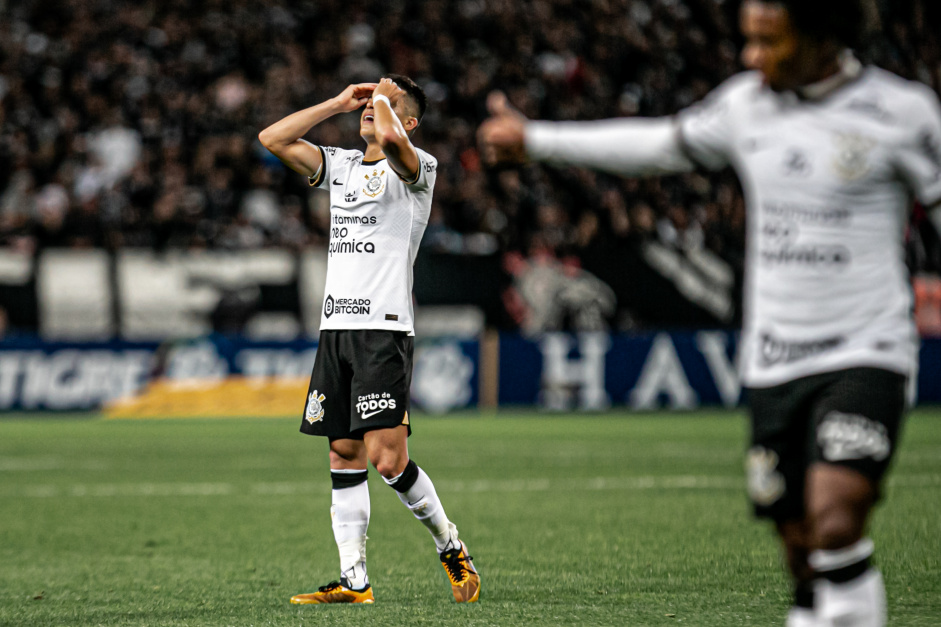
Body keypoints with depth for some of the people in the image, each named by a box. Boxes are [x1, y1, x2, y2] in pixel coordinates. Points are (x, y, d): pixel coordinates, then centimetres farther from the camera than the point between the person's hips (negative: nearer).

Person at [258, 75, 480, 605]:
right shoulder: (342, 166, 19)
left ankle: (451, 547, 7)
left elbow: (389, 139, -24)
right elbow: (273, 139, 15)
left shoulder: (418, 167, -2)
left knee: (387, 458, -13)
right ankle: (354, 581, 6)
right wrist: (339, 104, 13)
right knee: (345, 454, 4)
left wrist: (384, 97, -4)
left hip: (384, 328, -7)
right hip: (336, 325, 7)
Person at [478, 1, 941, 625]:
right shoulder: (748, 103, 8)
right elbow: (663, 145, 22)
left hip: (865, 359, -5)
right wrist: (536, 140, 28)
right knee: (804, 554, 3)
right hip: (775, 366, 5)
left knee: (834, 527, -25)